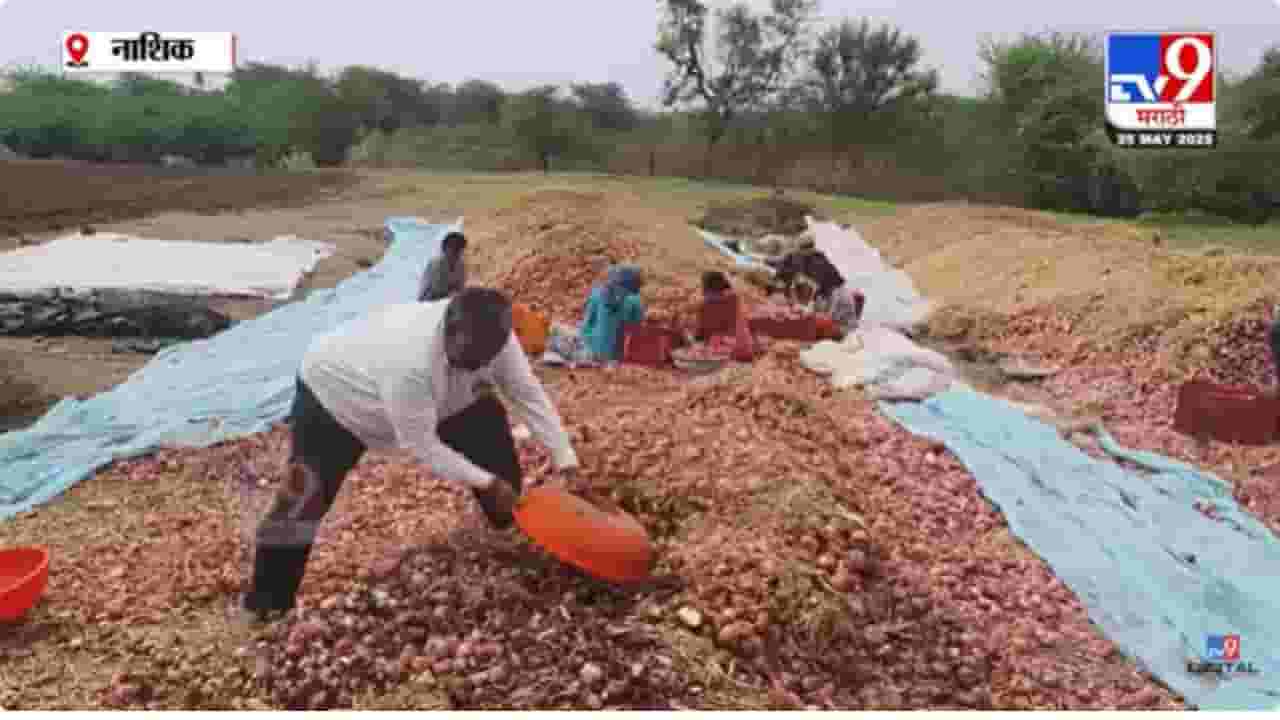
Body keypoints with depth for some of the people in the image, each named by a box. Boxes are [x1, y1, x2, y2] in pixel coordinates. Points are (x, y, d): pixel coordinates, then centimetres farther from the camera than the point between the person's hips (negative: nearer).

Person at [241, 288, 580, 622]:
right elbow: (423, 445, -36)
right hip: (334, 388, -6)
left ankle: (509, 519, 22)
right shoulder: (411, 363, -47)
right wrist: (486, 482, -31)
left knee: (489, 421, -1)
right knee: (305, 495, -11)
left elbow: (529, 393, -17)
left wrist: (565, 459, -21)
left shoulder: (492, 336, -28)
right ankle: (266, 604, 5)